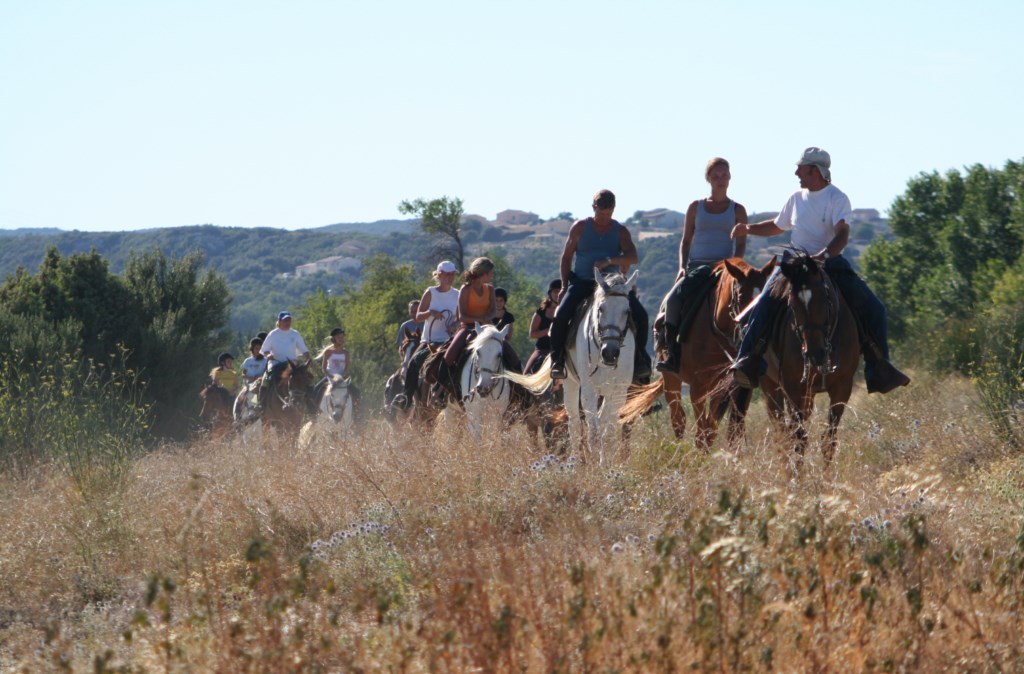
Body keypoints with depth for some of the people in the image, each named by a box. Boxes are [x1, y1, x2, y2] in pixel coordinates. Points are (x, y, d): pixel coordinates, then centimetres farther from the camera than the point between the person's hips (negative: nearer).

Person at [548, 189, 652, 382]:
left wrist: (610, 261, -25)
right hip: (582, 282, -1)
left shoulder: (620, 231, 6)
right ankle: (557, 360, -10)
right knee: (561, 315, -25)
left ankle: (640, 360, -5)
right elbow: (566, 257, 9)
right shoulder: (580, 227, 5)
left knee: (640, 315, -19)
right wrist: (565, 286, 0)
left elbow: (632, 257, -7)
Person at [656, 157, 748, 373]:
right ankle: (671, 353, -21)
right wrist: (682, 267, -1)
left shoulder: (737, 210, 12)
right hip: (695, 267, 1)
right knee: (673, 299, -26)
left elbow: (741, 244, 6)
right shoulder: (696, 207, 16)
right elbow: (686, 241, 15)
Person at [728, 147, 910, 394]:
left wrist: (822, 256, -38)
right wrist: (749, 229, 11)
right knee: (766, 302, -26)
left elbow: (842, 235, -20)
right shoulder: (797, 198, 11)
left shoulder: (837, 198, -5)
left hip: (830, 261, -2)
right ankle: (748, 361, -29)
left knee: (872, 308, -15)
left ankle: (879, 370, -7)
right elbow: (776, 226, 28)